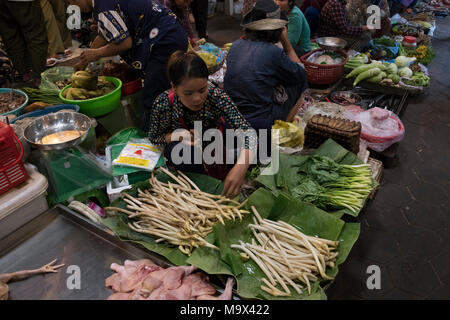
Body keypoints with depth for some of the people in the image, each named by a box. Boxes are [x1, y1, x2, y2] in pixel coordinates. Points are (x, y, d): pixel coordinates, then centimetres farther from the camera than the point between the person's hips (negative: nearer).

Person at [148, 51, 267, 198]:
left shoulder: (216, 96, -30)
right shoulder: (164, 103, -27)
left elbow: (247, 131, -38)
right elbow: (153, 137, -11)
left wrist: (241, 167, -55)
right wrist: (177, 135, -32)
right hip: (188, 150, 0)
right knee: (175, 152, -37)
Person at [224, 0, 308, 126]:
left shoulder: (235, 45, 1)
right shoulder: (273, 52, -16)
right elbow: (300, 74, 1)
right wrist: (286, 43, 3)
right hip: (260, 120, -6)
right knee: (299, 82, 11)